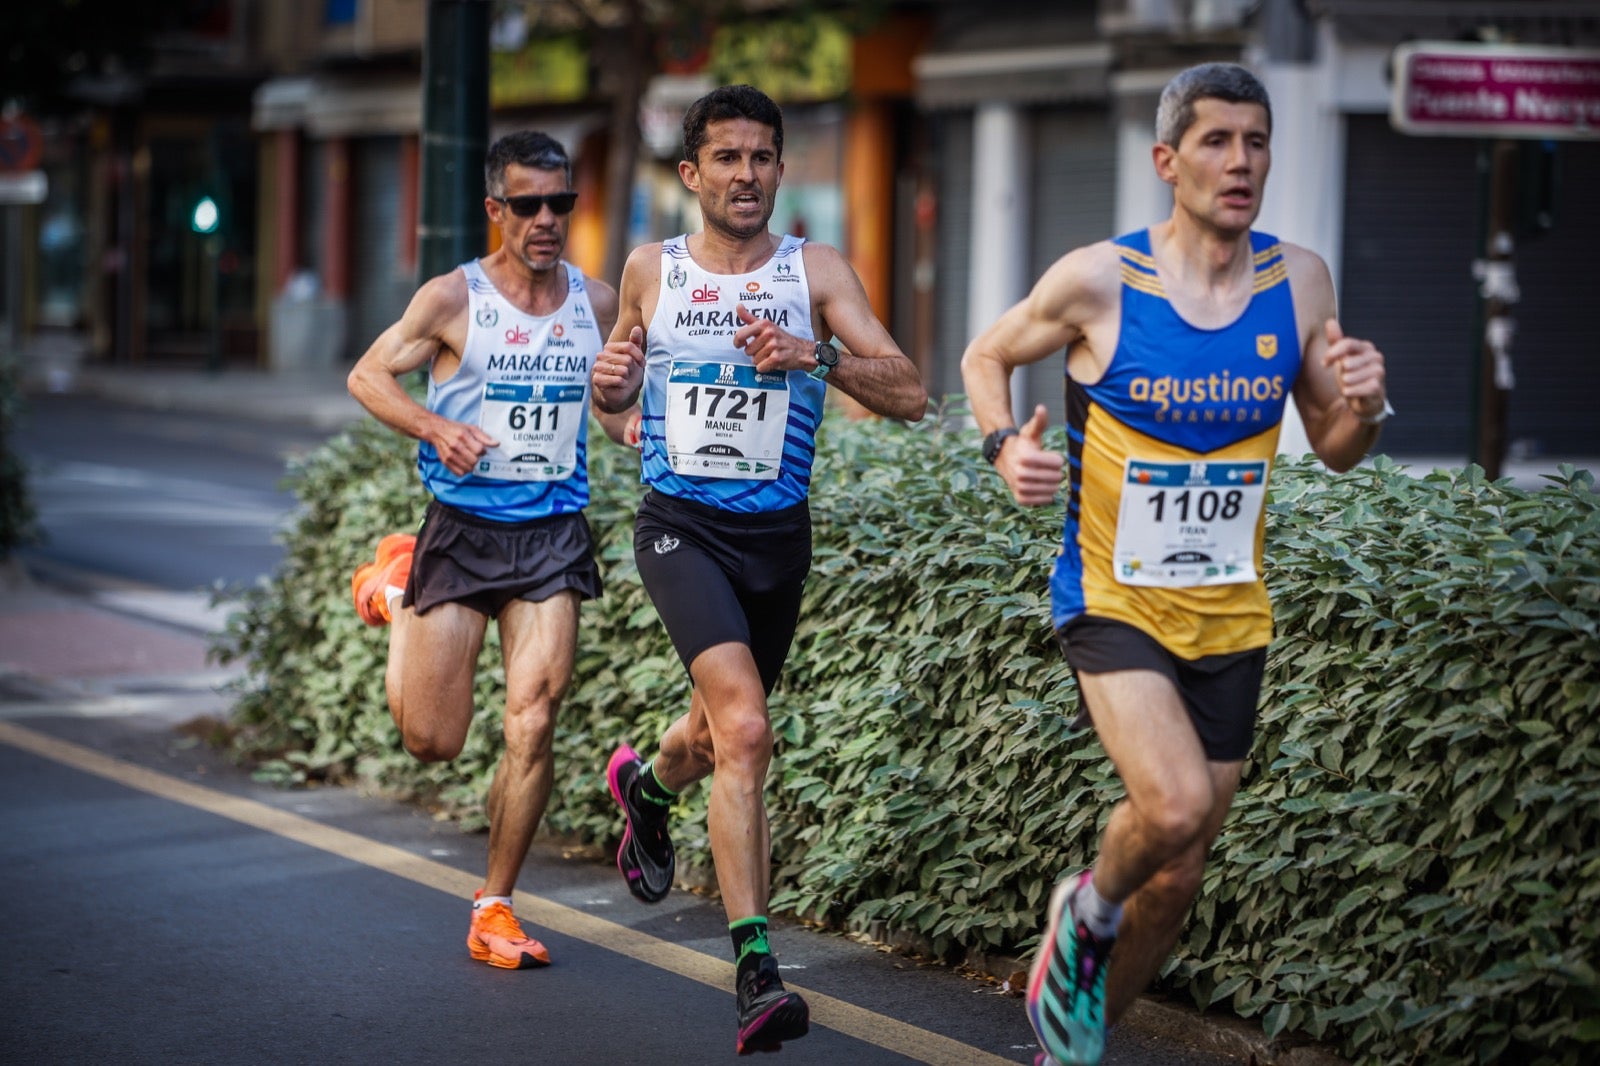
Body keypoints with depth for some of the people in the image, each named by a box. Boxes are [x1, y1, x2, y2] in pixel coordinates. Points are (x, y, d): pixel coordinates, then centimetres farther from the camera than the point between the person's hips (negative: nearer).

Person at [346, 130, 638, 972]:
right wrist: (436, 427, -19)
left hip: (553, 534, 2)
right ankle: (395, 590, 35)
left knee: (533, 724, -10)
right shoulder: (454, 299, -6)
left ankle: (494, 908, 6)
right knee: (431, 742, 4)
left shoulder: (599, 303, 6)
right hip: (461, 528, -2)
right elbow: (367, 375, -1)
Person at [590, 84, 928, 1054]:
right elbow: (618, 392, 17)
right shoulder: (651, 270, 3)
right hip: (681, 525, -2)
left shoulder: (818, 272, -3)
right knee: (744, 728, -23)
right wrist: (611, 379, -7)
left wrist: (817, 355, -28)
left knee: (718, 733, 20)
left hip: (777, 532, 2)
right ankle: (756, 967, -23)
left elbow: (912, 397, -12)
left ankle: (647, 784, 58)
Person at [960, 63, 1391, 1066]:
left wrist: (1364, 407, -14)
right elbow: (987, 357, 5)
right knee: (1175, 805, -27)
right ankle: (1089, 908, 6)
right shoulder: (1097, 280, -12)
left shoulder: (1300, 282, -1)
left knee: (1178, 879, 11)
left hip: (1229, 616, 4)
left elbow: (1335, 450, 8)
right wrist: (1005, 448, -14)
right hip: (1112, 599, -4)